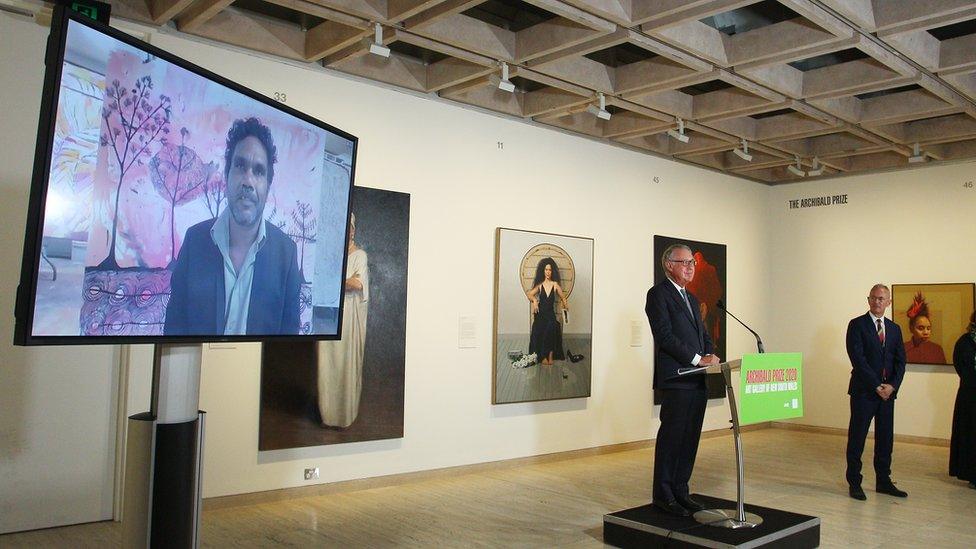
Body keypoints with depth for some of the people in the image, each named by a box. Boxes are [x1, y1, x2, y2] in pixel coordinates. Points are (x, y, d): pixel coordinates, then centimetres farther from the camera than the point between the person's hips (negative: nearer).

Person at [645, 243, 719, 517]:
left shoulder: (691, 299, 23)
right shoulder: (658, 293, -5)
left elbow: (703, 333, 21)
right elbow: (665, 335, -14)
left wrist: (709, 355, 0)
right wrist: (698, 358, -16)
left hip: (697, 379, 8)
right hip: (675, 378, -8)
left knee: (690, 438, 9)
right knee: (671, 436, -4)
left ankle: (680, 491, 18)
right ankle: (662, 495, 6)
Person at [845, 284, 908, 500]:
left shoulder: (894, 329, 13)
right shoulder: (857, 325, -3)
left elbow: (900, 360, 9)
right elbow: (858, 358, -11)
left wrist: (892, 385, -7)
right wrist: (877, 385, -14)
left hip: (888, 391, 5)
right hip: (864, 391, -5)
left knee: (886, 437, 10)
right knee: (857, 437, 0)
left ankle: (883, 481, 20)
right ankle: (854, 483, 8)